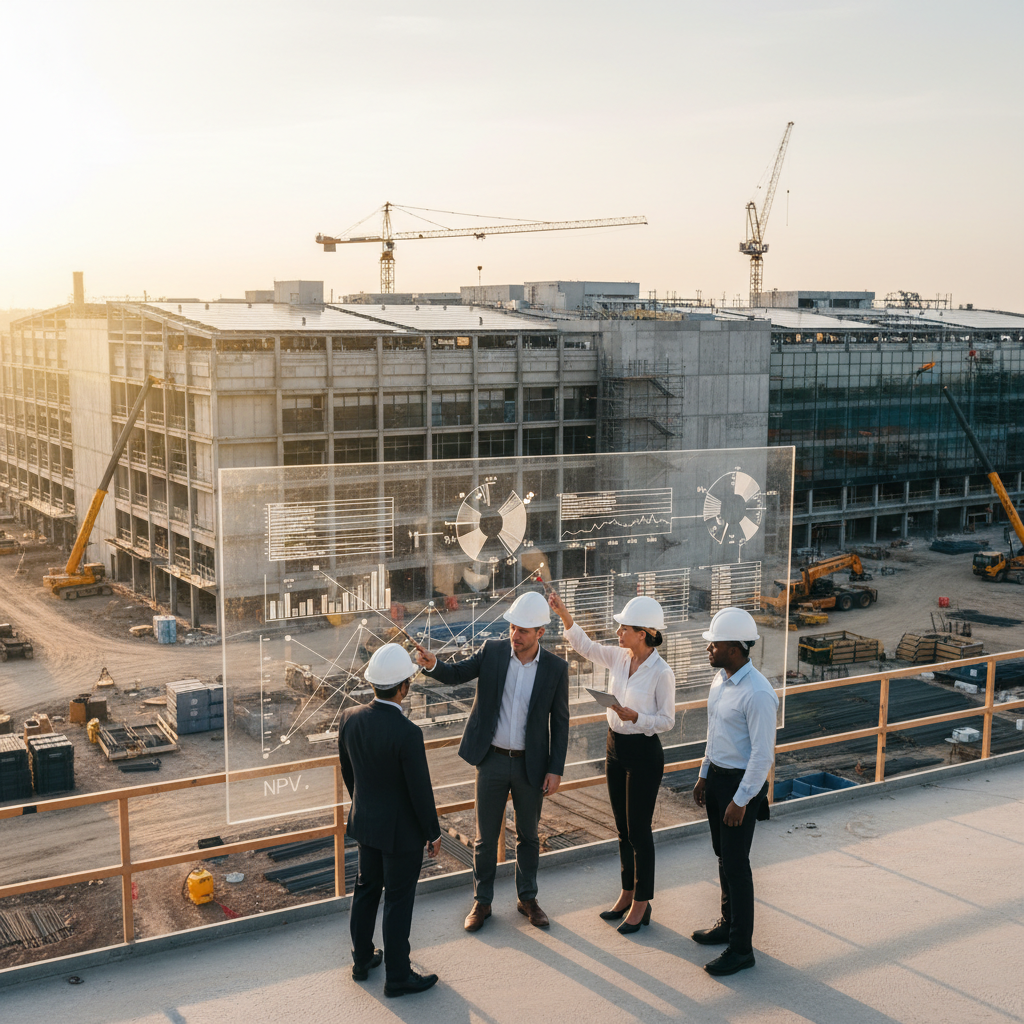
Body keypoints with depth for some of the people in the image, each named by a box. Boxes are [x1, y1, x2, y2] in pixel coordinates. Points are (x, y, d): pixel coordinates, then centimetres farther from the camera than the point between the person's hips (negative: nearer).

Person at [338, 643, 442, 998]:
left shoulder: (350, 719, -11)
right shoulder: (407, 734, -31)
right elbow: (420, 790, -22)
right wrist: (434, 833, -7)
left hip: (365, 821, 6)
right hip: (402, 830, -6)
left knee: (366, 889, 23)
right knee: (398, 901, 9)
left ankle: (362, 959, 39)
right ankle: (397, 976, 23)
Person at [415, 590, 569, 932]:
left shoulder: (555, 668, -8)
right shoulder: (493, 652, -5)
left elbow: (560, 722, -3)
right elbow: (456, 674, -7)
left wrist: (555, 770, -5)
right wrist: (432, 664, -30)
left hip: (531, 764, 0)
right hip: (492, 761, 0)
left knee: (528, 835, 16)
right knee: (486, 837, 10)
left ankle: (527, 898, 34)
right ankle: (481, 903, 26)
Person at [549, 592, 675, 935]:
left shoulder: (661, 672, -18)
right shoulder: (619, 658, -1)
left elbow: (667, 720, -13)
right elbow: (584, 646, 9)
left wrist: (635, 717, -27)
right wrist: (564, 616, -4)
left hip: (644, 753, -7)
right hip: (616, 747, 7)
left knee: (639, 830, 3)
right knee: (623, 828, 17)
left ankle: (641, 903, 17)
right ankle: (627, 894, 31)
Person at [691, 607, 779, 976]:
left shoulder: (757, 693, -26)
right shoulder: (720, 678, 3)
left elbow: (763, 754, -24)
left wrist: (741, 800, -21)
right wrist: (704, 776, 19)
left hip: (742, 782, -9)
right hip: (716, 774, 9)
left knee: (736, 863, -1)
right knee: (723, 855, 20)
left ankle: (741, 948, 10)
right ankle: (728, 922, 38)